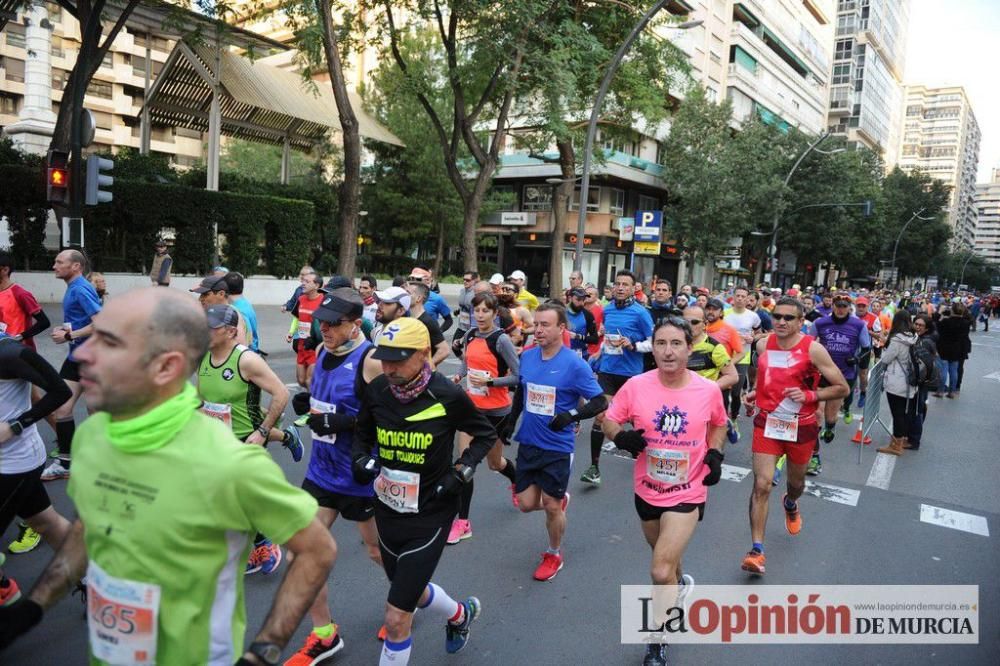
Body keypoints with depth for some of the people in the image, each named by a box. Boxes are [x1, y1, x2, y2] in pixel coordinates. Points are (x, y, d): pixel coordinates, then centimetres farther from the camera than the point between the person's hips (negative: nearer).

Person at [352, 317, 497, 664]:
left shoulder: (448, 396, -19)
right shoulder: (376, 390, -8)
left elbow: (486, 434, -1)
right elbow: (363, 433, 12)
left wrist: (460, 472, -12)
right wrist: (361, 459, -7)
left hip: (429, 517, -5)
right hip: (387, 512, 5)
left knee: (396, 618, -5)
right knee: (412, 591, 26)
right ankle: (461, 614, 58)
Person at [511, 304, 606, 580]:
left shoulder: (575, 365, -16)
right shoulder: (527, 356, -1)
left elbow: (600, 402, -12)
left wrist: (571, 416, -26)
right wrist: (510, 420, 11)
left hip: (557, 447, -5)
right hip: (527, 443, 5)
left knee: (551, 507, 7)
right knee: (527, 504, 9)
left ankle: (554, 555, 33)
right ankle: (559, 500, 42)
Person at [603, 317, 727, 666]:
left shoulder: (709, 390, -14)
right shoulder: (636, 386, -16)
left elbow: (718, 424, 7)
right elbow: (609, 420, -4)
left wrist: (715, 453, -9)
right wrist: (621, 437, -24)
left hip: (688, 493, -2)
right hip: (647, 490, 3)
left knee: (661, 571, -10)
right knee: (665, 556, 26)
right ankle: (680, 583, 62)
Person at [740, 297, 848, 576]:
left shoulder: (813, 349, -15)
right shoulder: (762, 345, -2)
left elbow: (842, 388, -11)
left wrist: (809, 396, -24)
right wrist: (754, 393, 1)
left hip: (801, 427, -1)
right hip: (767, 423, 1)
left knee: (796, 482, 21)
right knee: (762, 485, -10)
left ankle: (791, 505, 59)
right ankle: (757, 550, -4)